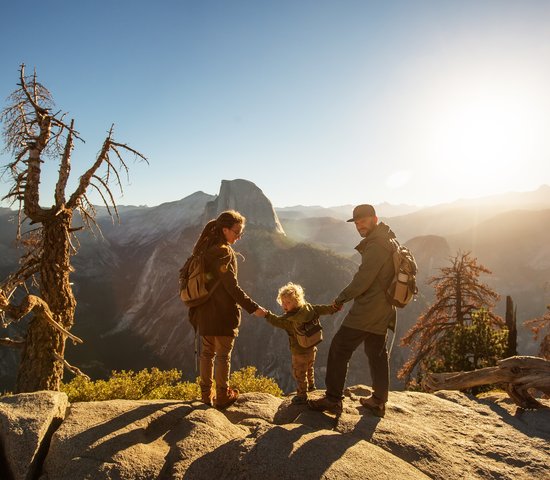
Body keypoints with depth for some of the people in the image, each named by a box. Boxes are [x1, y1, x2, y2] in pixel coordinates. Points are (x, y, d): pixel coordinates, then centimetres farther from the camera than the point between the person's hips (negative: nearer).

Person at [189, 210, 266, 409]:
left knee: (207, 352, 16)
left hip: (205, 311, 8)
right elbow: (232, 287, -20)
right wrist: (253, 308, -15)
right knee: (223, 355, 6)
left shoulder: (206, 248, 7)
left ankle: (206, 394, 26)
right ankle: (222, 397, 18)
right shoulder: (223, 252, -19)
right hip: (223, 313, -8)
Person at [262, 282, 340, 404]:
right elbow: (322, 309, -5)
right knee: (310, 369, 31)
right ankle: (311, 386, 51)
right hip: (312, 348, 8)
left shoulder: (289, 319, -29)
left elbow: (276, 321, -21)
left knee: (299, 373, 10)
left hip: (299, 352, -8)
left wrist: (265, 313, -14)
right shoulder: (309, 308, -11)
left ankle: (302, 395, 20)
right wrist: (333, 308, 7)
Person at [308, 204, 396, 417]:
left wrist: (341, 298, -8)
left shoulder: (376, 244, -19)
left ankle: (333, 399, 5)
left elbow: (362, 280, -22)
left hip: (367, 310, -10)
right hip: (382, 310, 10)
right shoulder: (387, 240, 14)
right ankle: (378, 401, 27)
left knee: (339, 350, -2)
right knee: (377, 354, 18)